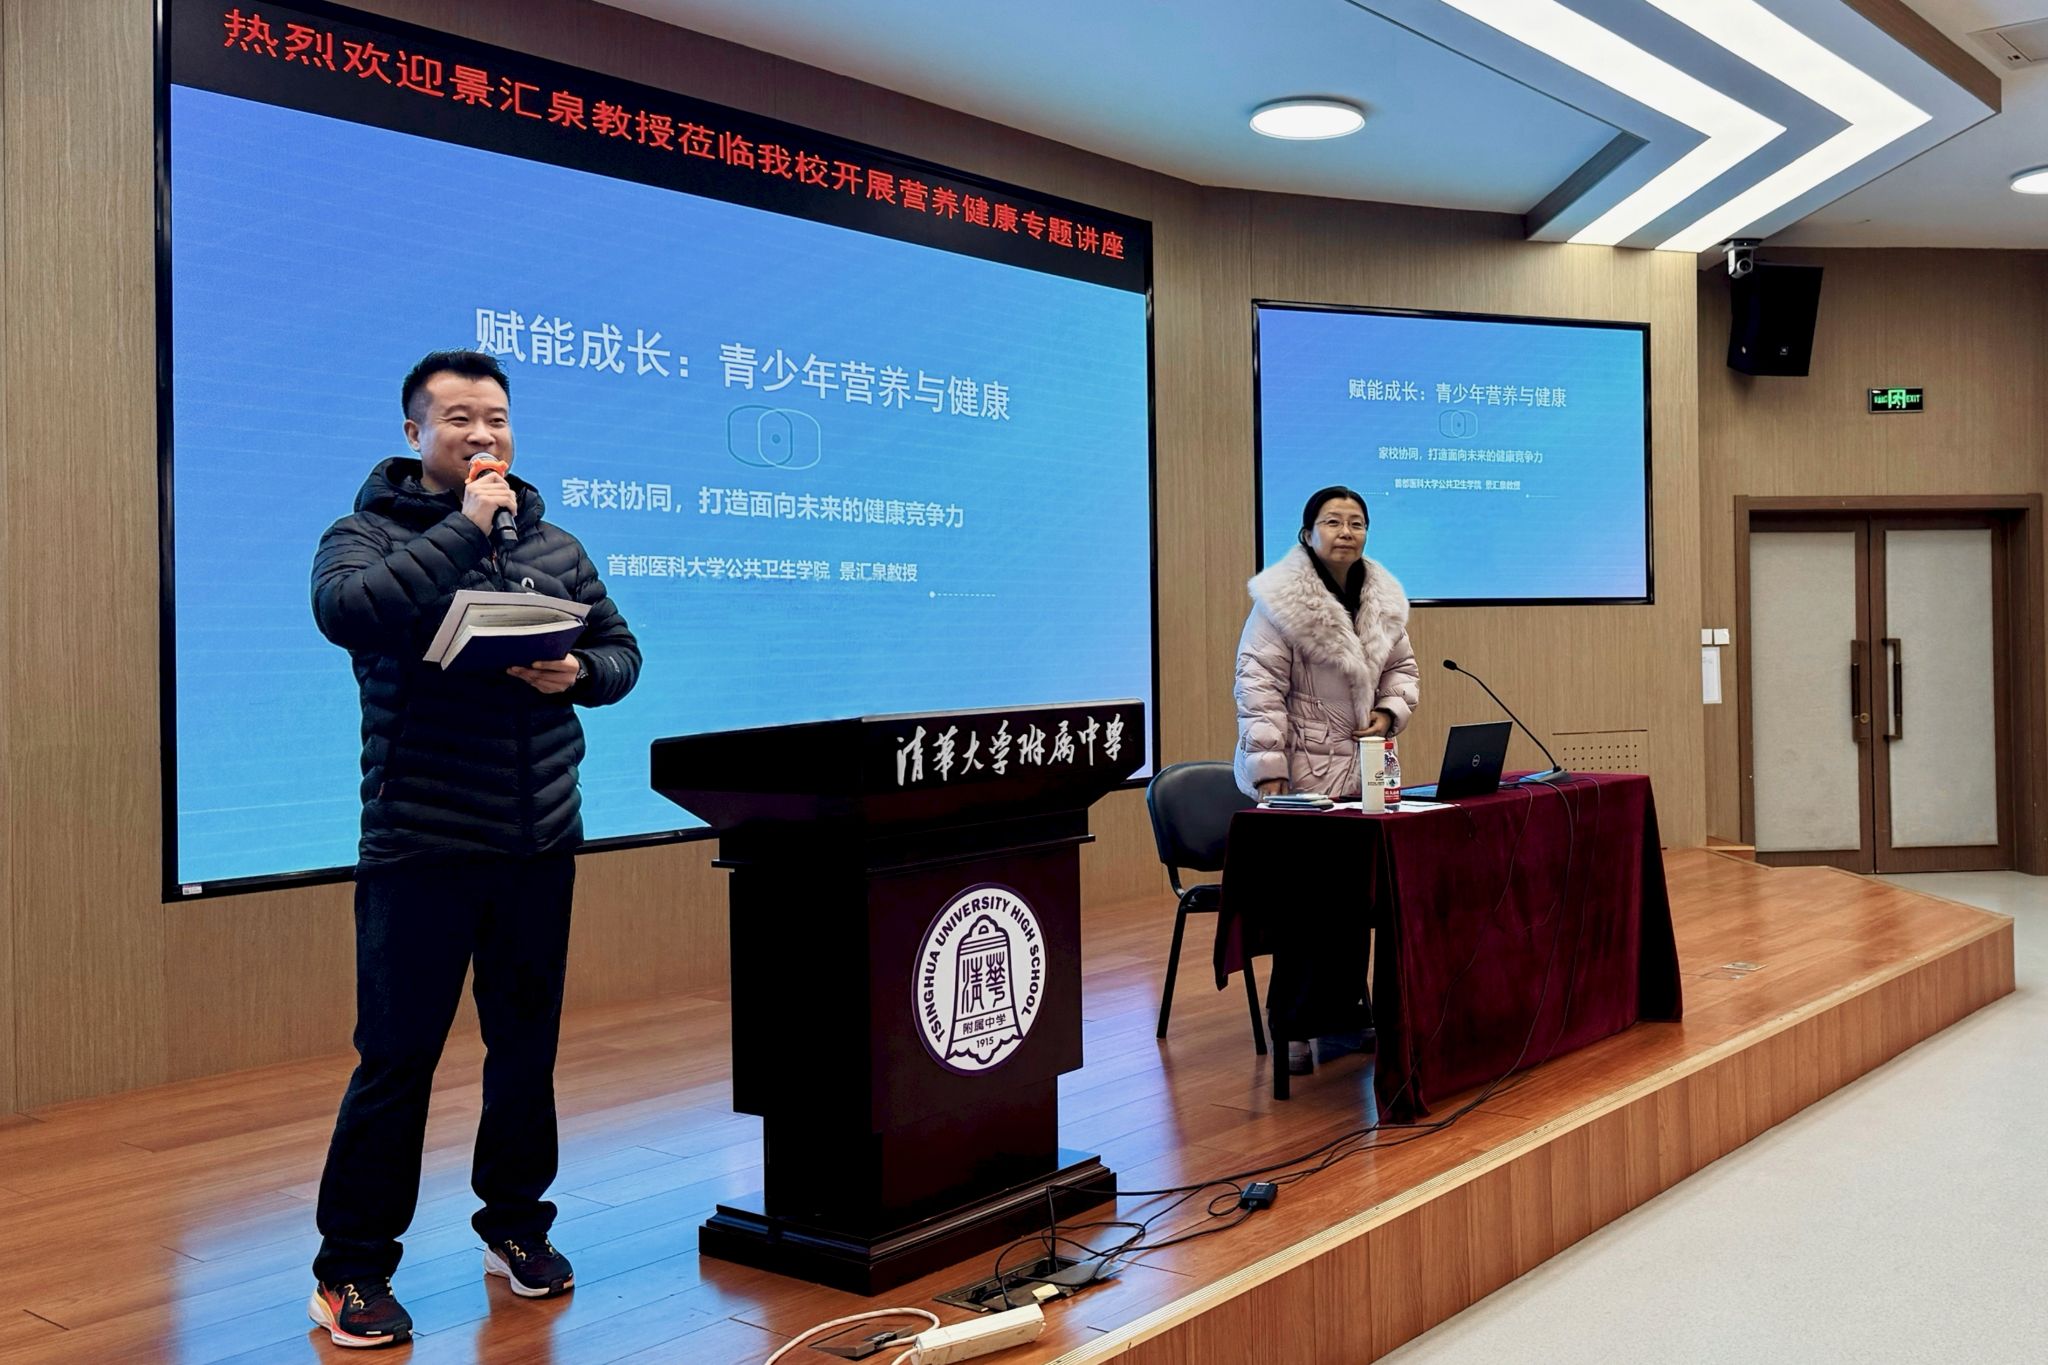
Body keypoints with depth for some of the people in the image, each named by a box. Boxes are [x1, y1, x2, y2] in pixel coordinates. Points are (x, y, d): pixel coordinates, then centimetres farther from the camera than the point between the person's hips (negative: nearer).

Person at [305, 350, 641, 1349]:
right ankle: (351, 1270, 14)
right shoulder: (366, 535, -2)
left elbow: (621, 648, 15)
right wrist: (466, 525, -18)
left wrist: (579, 675, -8)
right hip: (420, 845, -4)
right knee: (397, 1059, 0)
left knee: (527, 1047, 14)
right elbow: (348, 611, -24)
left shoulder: (553, 545, 11)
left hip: (540, 843, 5)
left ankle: (516, 1227, 30)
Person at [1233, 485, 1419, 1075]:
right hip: (1302, 772, -6)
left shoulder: (1383, 598, 8)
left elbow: (1402, 668, 20)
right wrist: (1269, 772, -19)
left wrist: (1390, 712, -1)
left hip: (1362, 770, 6)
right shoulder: (1282, 601, -12)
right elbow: (1259, 689, -15)